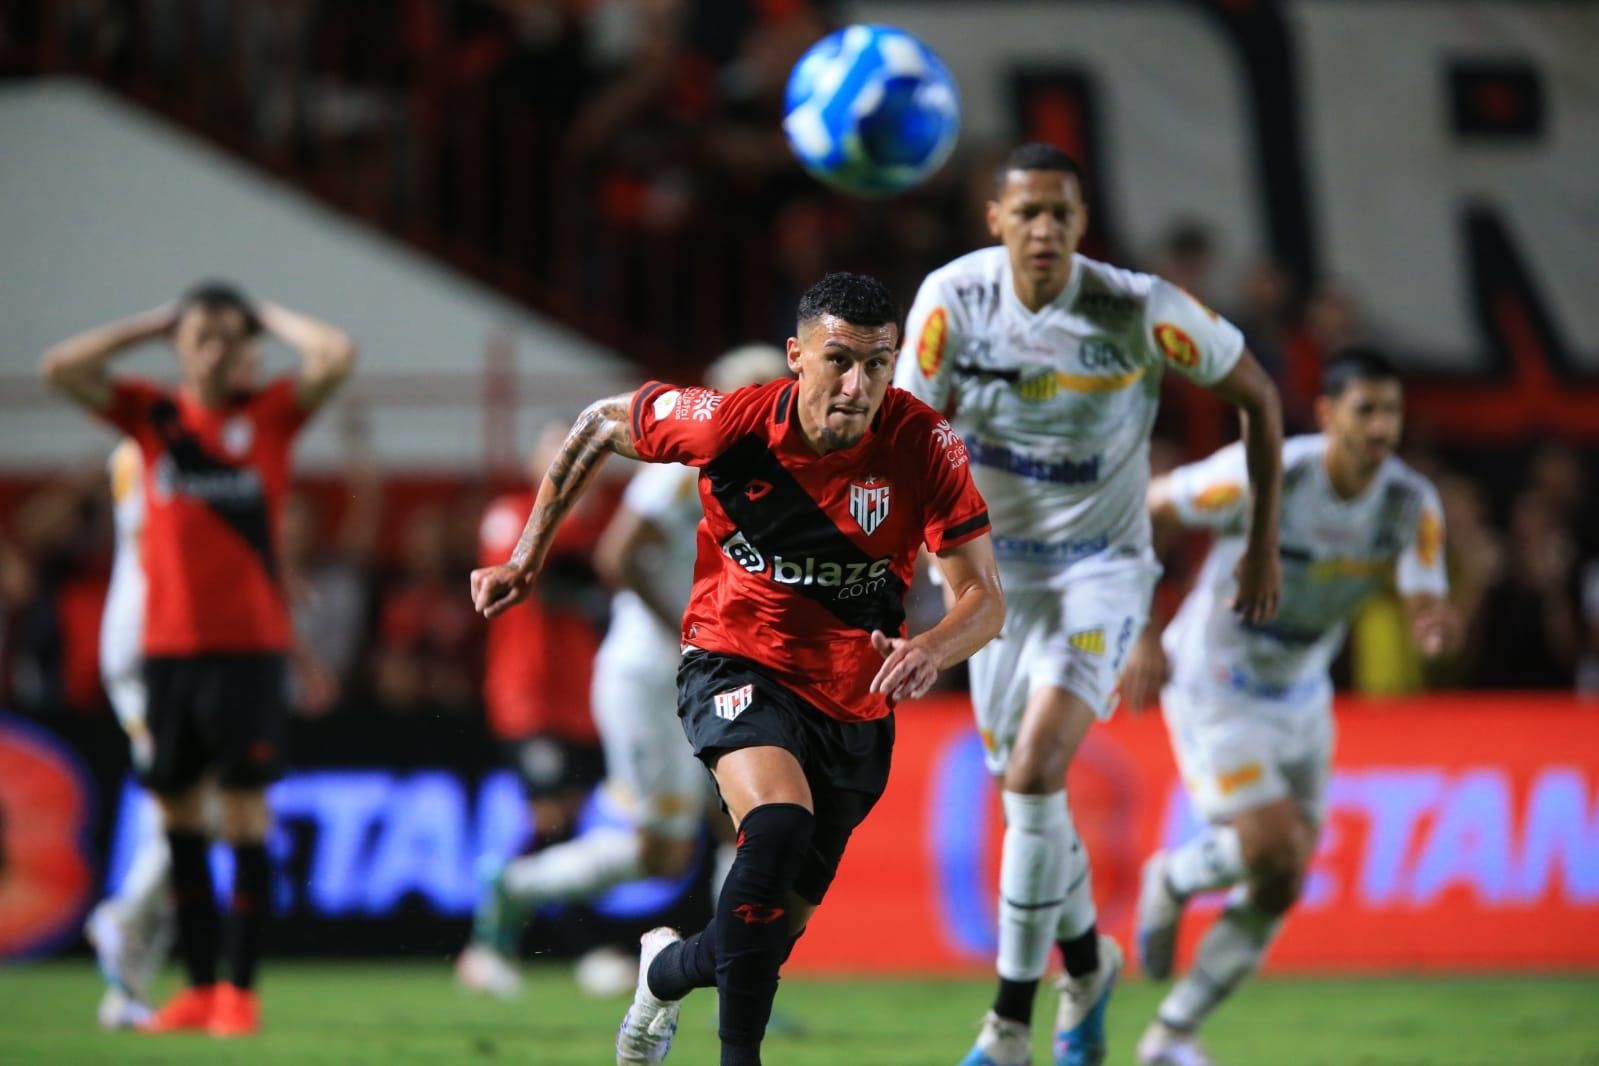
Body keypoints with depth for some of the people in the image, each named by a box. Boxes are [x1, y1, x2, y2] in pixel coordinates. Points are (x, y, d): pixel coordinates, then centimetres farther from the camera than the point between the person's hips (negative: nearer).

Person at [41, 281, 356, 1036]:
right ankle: (198, 987, 15)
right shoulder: (150, 415, 6)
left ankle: (240, 990, 0)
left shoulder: (271, 414, 2)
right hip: (168, 646, 3)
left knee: (244, 815, -5)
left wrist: (267, 317, 2)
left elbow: (335, 356, -12)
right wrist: (154, 324, 2)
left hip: (249, 647, -3)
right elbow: (60, 368, -4)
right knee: (178, 816, 7)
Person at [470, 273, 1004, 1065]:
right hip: (737, 667, -3)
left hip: (854, 700, 3)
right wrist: (528, 557, 2)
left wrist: (932, 650, -39)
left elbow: (983, 598, -16)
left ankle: (667, 970, 47)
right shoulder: (730, 423, -18)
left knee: (778, 930, 11)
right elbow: (600, 424, 1)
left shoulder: (925, 446, -18)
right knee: (779, 825, -34)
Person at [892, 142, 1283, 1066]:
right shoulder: (953, 298, -15)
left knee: (1034, 775, -21)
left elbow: (1257, 393, -5)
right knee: (1025, 792, 13)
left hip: (1102, 570, -3)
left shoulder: (1139, 310, -20)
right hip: (996, 570, 4)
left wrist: (1265, 544, -1)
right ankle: (1089, 964, 43)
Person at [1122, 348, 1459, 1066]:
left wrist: (1437, 625, -41)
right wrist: (1144, 636, -20)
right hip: (1214, 692, -6)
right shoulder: (1262, 475, -26)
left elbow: (1426, 612, -15)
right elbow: (1135, 513, -16)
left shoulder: (1413, 504, -13)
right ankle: (1172, 881, 12)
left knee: (1276, 892, 7)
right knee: (1276, 851, -21)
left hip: (1301, 697, 6)